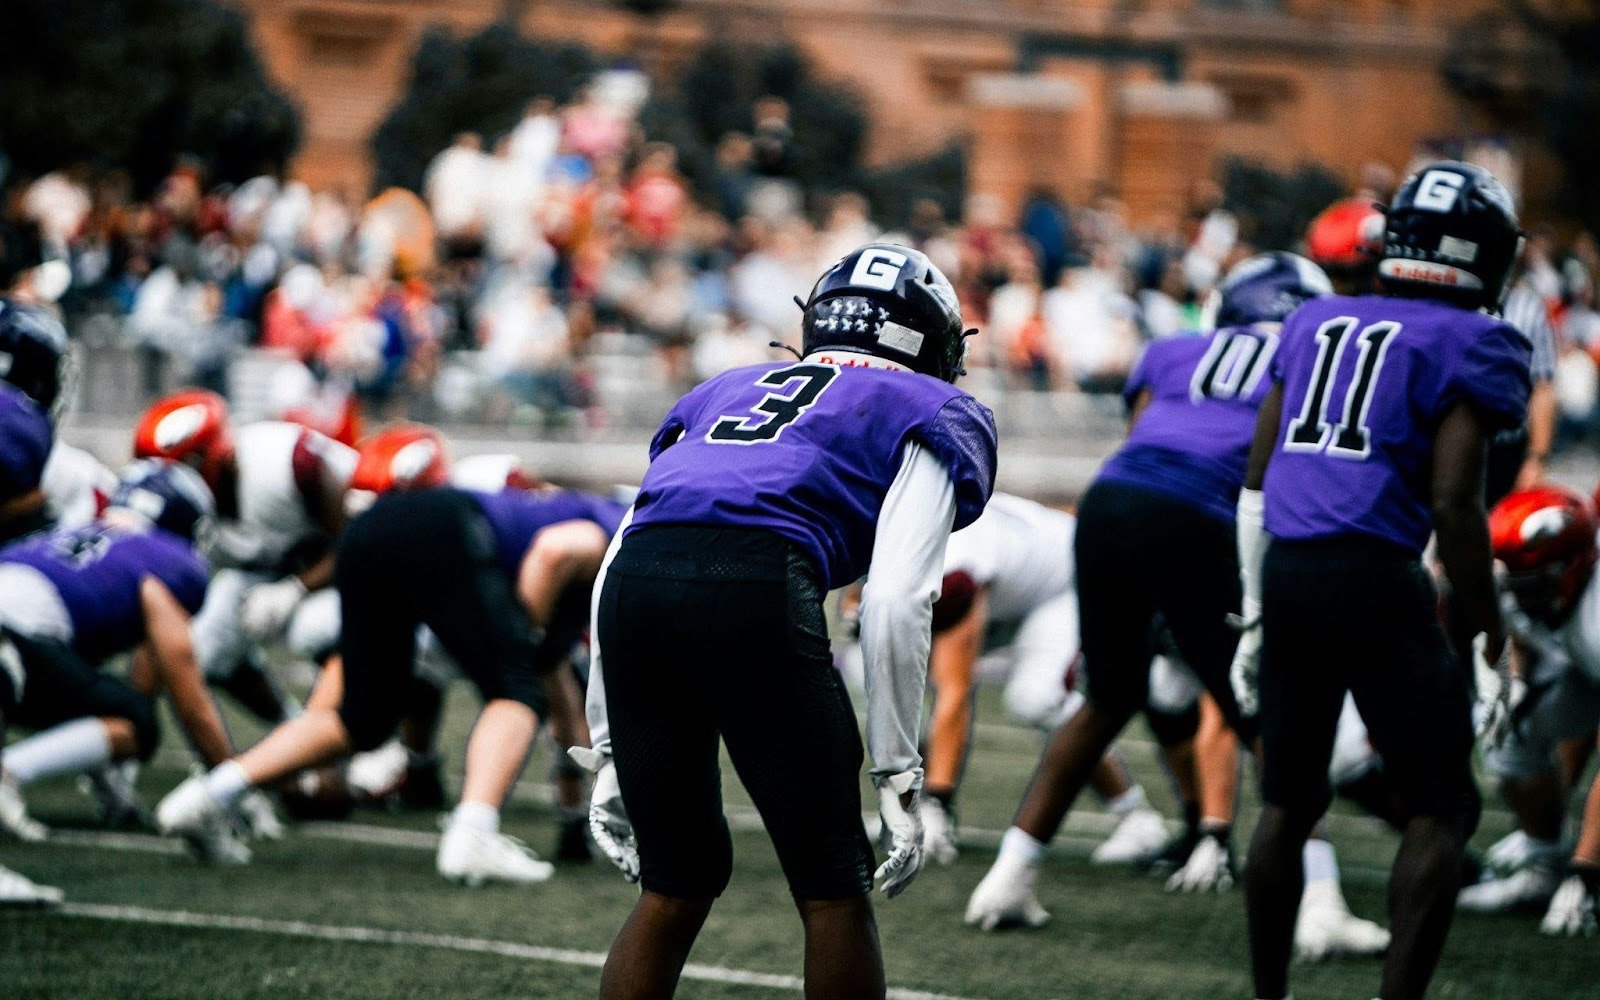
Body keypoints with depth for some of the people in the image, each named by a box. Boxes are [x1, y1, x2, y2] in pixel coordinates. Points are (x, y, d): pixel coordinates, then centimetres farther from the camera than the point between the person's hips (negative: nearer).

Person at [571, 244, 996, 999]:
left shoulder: (725, 393, 36)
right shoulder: (929, 414, 22)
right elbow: (894, 602, 5)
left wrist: (607, 751, 27)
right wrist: (898, 775, 6)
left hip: (636, 579, 5)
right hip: (758, 588, -5)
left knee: (675, 884, 20)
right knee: (833, 891, 9)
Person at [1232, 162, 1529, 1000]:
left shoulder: (1315, 325, 17)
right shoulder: (1470, 347, -2)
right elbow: (1454, 505, -10)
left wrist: (1256, 616, 24)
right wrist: (1488, 636, -1)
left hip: (1286, 573, 6)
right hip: (1376, 579, -6)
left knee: (1288, 801, 18)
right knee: (1441, 811, 3)